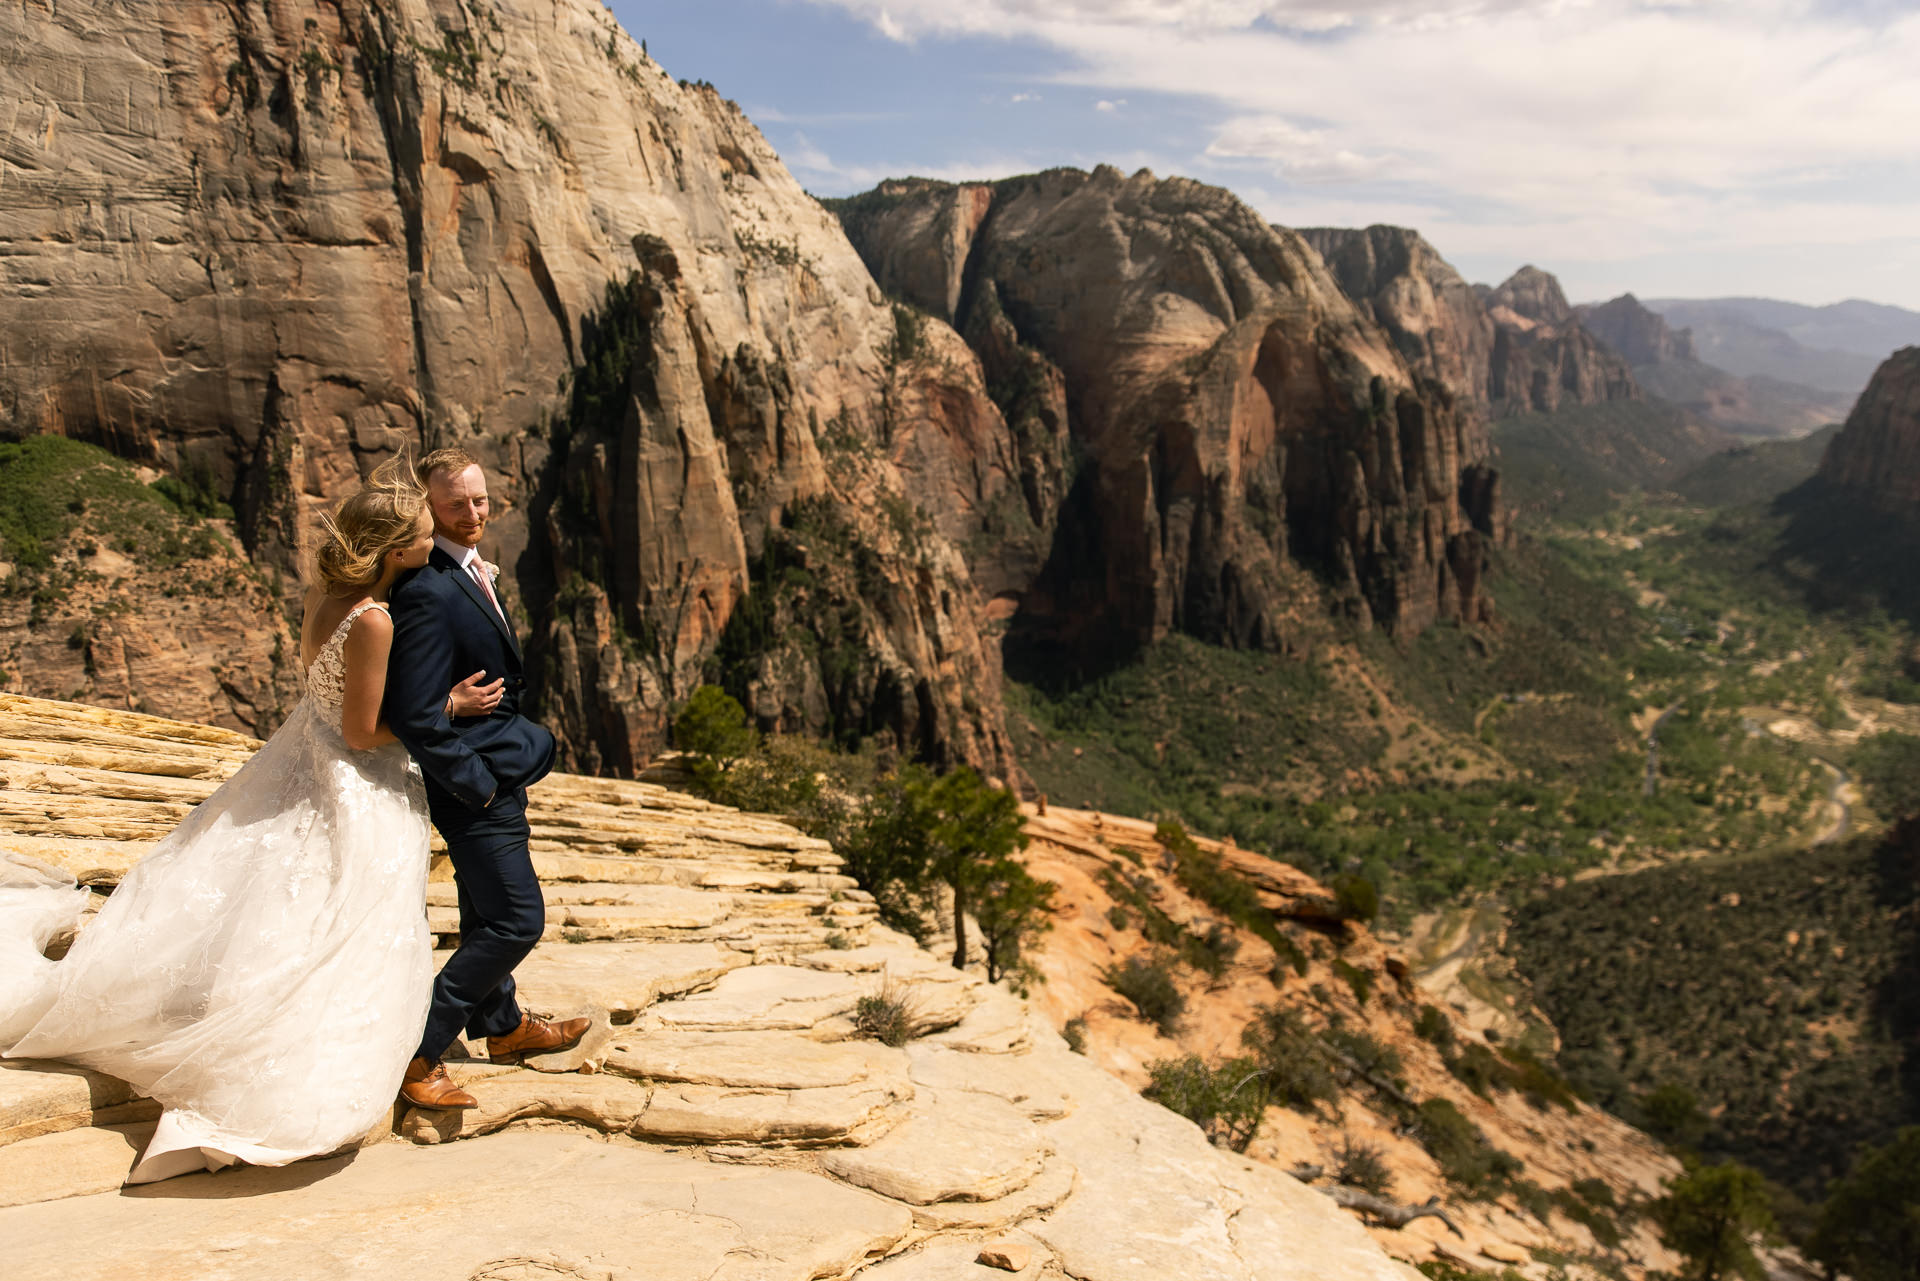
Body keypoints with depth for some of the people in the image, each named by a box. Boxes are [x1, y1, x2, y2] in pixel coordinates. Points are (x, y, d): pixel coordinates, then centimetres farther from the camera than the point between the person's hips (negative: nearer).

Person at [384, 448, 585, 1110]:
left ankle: (503, 1026, 42)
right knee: (517, 920, -5)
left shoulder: (468, 566, 5)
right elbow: (413, 715, -28)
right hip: (472, 776, -10)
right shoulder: (428, 591, -27)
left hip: (495, 766, 10)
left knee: (486, 912, 24)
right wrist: (475, 782, -20)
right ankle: (418, 1051, 6)